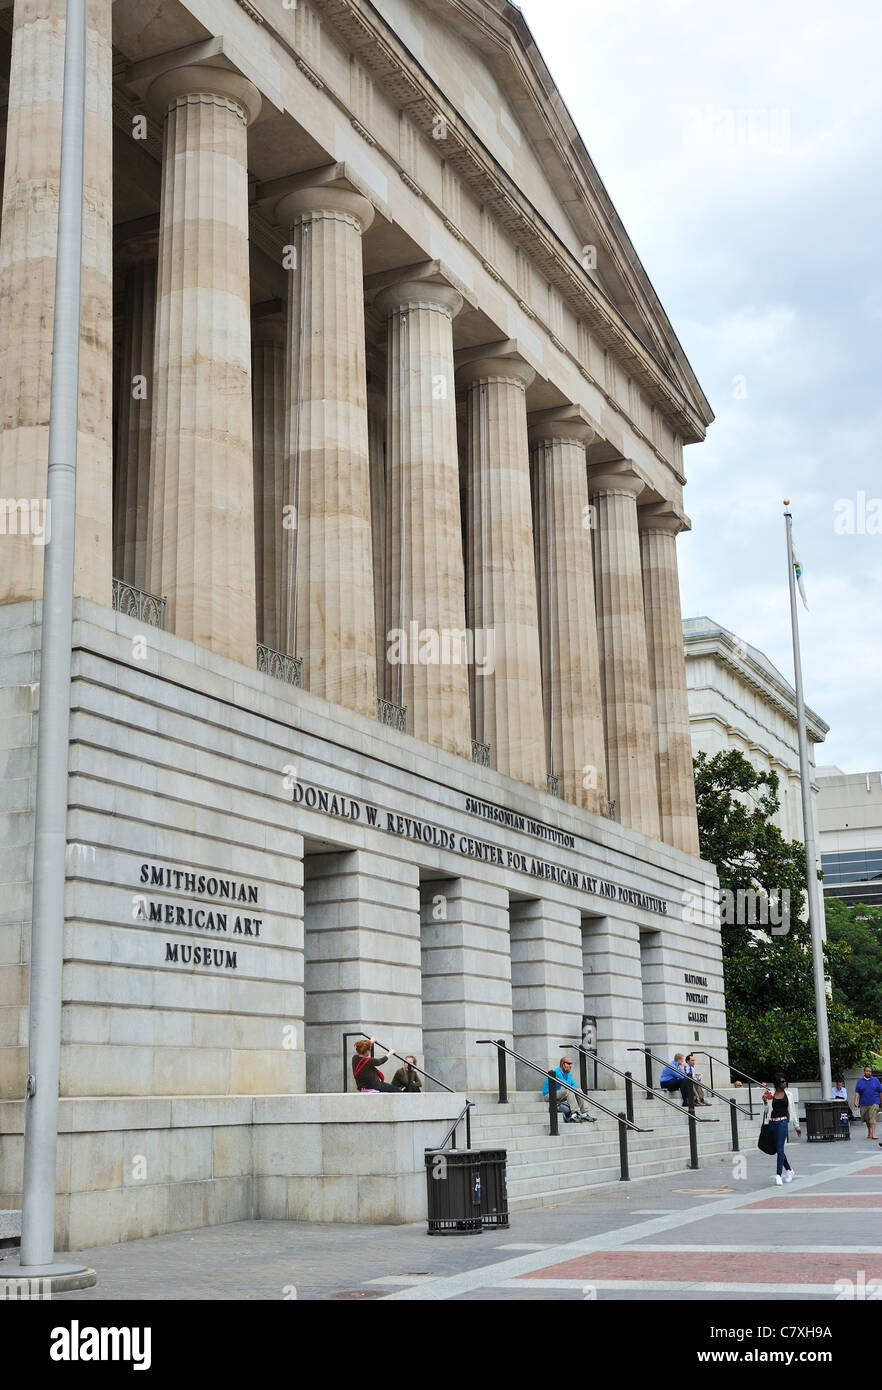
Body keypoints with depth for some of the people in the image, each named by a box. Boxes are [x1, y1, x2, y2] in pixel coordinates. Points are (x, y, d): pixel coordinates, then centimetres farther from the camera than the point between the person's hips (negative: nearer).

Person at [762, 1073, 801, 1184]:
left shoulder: (788, 1094, 9)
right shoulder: (770, 1094, 7)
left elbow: (792, 1111, 14)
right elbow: (766, 1111, 9)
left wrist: (797, 1127, 17)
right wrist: (765, 1102, -10)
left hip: (783, 1122, -2)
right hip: (772, 1122, 2)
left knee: (779, 1148, -11)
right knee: (777, 1149, 9)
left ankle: (779, 1175, -12)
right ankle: (789, 1169, 30)